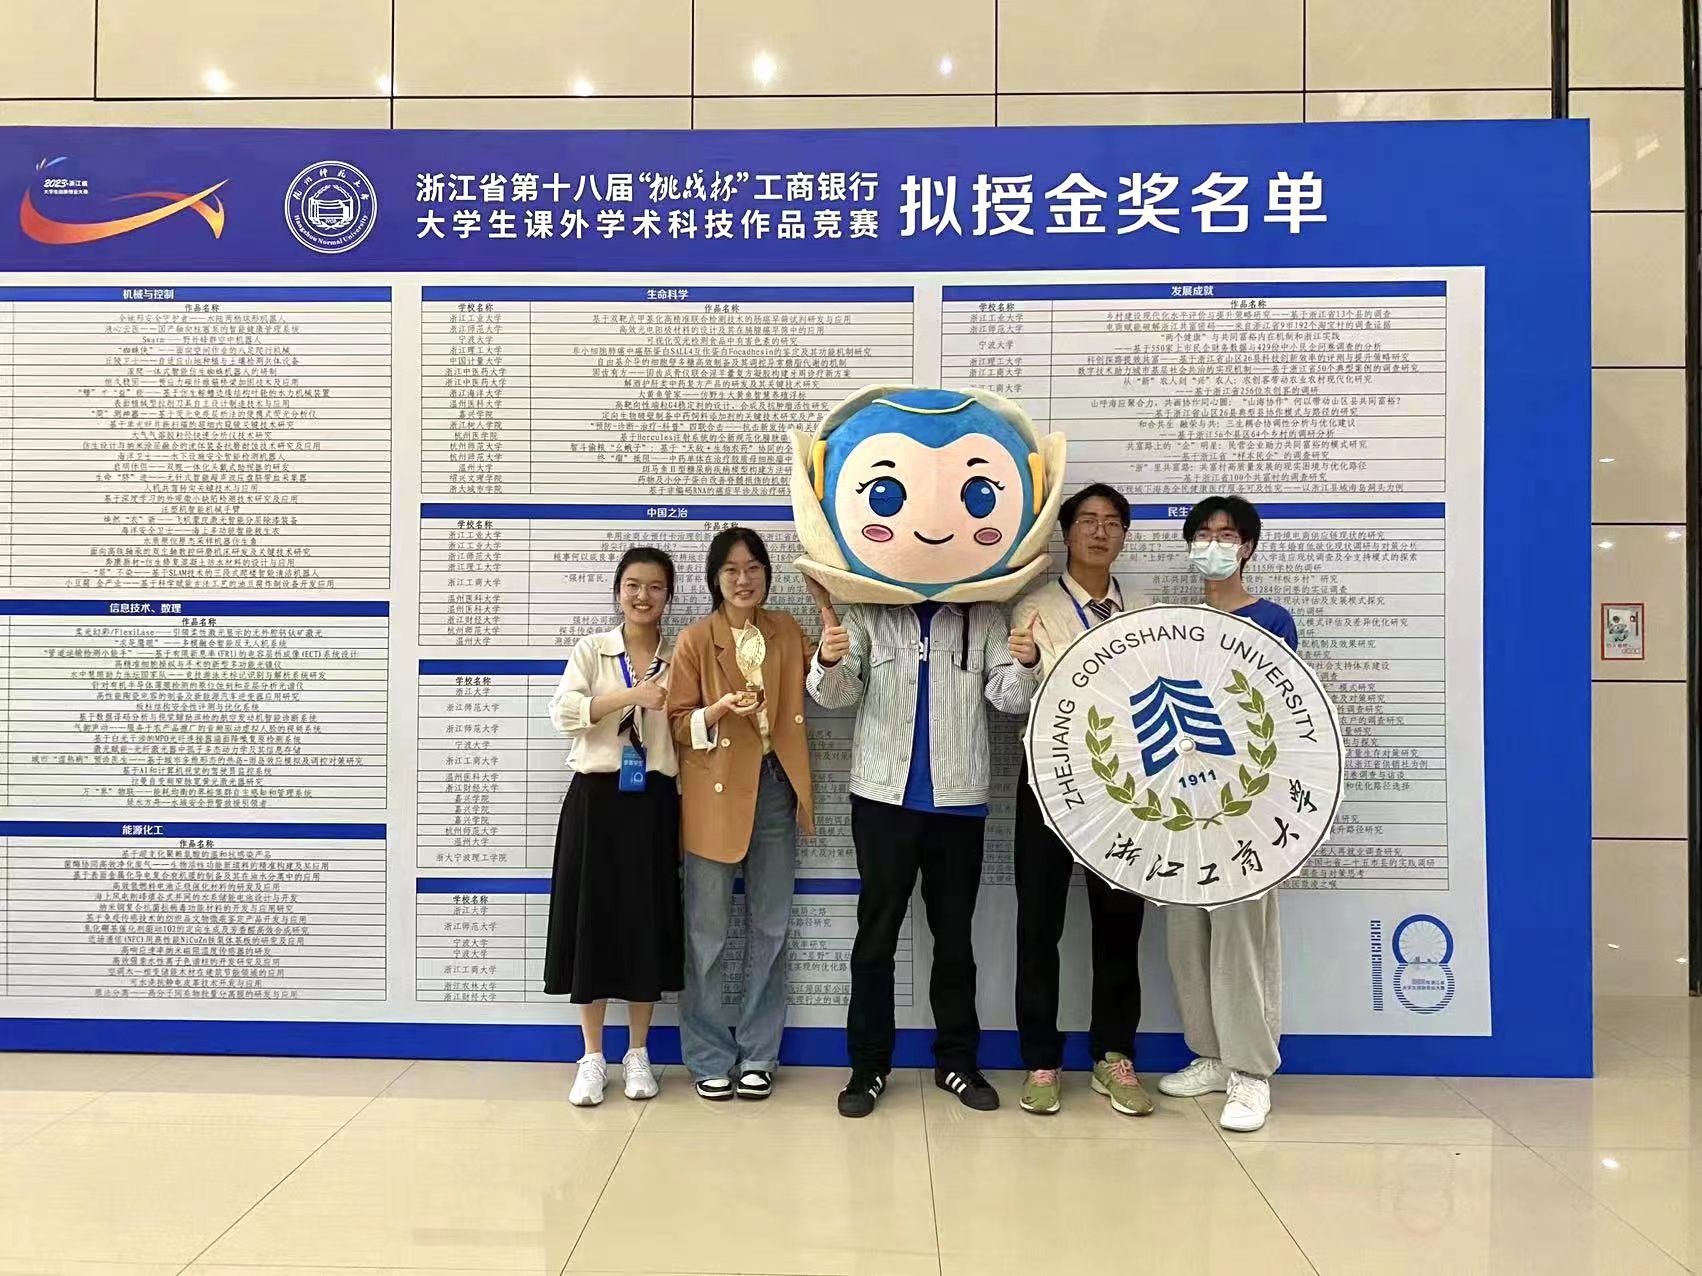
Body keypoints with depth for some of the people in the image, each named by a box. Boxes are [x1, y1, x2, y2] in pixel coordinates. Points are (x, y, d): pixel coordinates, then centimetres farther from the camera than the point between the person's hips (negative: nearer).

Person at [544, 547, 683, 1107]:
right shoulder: (591, 650, 3)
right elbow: (564, 712, -14)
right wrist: (631, 695, -23)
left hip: (653, 801, 1)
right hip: (596, 798, -1)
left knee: (648, 922, 6)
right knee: (592, 919, 2)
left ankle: (638, 1052, 21)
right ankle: (593, 1057, 16)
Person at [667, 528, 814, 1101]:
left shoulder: (787, 631, 8)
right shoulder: (695, 640, -3)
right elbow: (678, 723, -3)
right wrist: (721, 708, -21)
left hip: (776, 788, 4)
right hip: (716, 794, -3)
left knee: (769, 928, 10)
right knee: (707, 933, 3)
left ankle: (758, 1054, 22)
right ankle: (710, 1058, 17)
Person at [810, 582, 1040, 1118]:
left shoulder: (984, 617, 6)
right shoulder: (867, 614, 3)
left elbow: (1009, 696, -3)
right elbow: (837, 694, -6)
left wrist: (1027, 664, -25)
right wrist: (828, 661, -29)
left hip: (959, 802, 1)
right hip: (884, 798, -1)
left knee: (954, 935, 11)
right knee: (876, 933, 4)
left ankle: (957, 1060, 23)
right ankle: (867, 1065, 14)